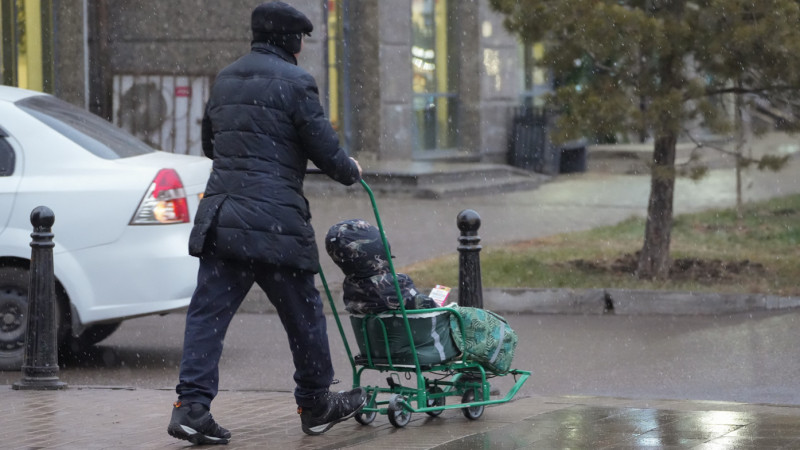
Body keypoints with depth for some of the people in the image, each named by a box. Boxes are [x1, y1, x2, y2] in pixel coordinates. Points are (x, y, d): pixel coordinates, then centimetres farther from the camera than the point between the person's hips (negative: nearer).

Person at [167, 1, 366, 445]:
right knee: (302, 313, 10)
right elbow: (325, 149, -5)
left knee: (209, 312, 2)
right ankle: (316, 404, 23)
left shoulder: (225, 79, 14)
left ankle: (191, 405, -9)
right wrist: (351, 171, 16)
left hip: (221, 214, 6)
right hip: (275, 219, -6)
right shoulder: (294, 83, -7)